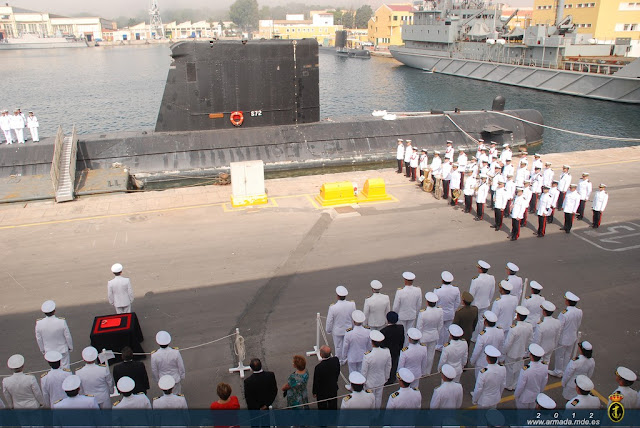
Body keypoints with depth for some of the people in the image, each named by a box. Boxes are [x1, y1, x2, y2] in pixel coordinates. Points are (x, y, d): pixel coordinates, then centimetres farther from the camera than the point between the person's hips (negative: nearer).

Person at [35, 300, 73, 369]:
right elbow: (68, 336, -14)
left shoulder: (39, 323, -19)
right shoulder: (62, 322, -27)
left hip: (49, 351, 2)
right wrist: (70, 347, 4)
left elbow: (39, 339, -5)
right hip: (62, 350, -2)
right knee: (65, 367, 16)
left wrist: (42, 350, 12)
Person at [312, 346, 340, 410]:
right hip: (333, 389, 5)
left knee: (322, 407, 20)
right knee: (333, 406, 27)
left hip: (322, 392, -4)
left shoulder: (318, 367, -35)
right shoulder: (336, 360, -22)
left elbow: (316, 382, -20)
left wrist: (314, 392, -3)